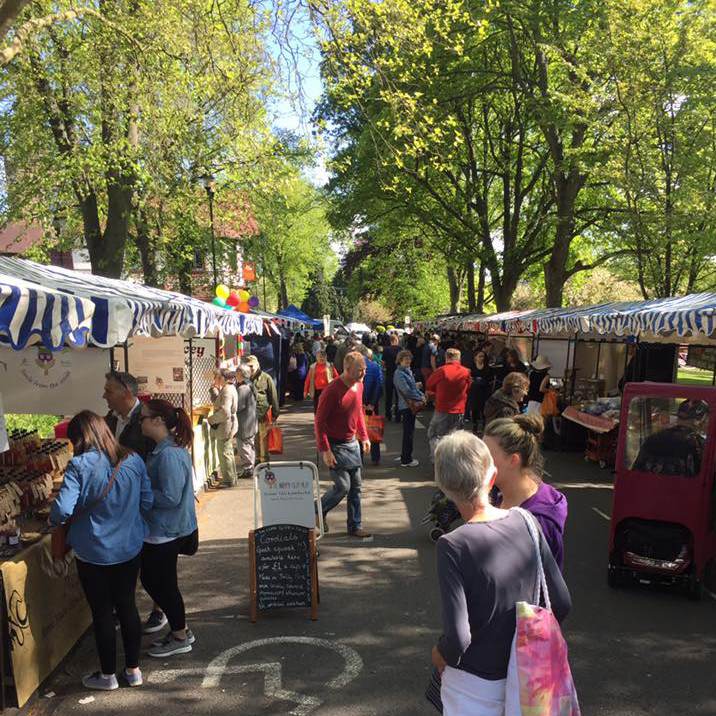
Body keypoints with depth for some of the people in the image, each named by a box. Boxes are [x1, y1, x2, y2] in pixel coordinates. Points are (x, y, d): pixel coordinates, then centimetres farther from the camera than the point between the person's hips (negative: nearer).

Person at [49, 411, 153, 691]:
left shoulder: (79, 465, -18)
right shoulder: (133, 460, -5)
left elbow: (63, 509, -22)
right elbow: (148, 501, 0)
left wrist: (52, 519, 0)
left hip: (93, 552, -4)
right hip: (130, 548, 4)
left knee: (102, 612, 12)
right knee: (127, 605, 18)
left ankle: (108, 675, 29)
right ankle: (133, 669, 30)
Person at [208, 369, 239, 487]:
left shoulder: (227, 391, -20)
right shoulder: (228, 388, 12)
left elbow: (225, 412, -27)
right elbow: (216, 401, 17)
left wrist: (212, 419, -15)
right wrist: (214, 388, 8)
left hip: (225, 426, -11)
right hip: (229, 425, 11)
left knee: (224, 453, -3)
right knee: (228, 453, 18)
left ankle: (229, 480, 4)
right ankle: (232, 478, 27)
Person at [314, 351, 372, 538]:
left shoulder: (359, 385, 3)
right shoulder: (333, 390, -21)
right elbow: (319, 421, -19)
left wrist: (364, 436, 14)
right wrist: (325, 451, -22)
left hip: (352, 443, 7)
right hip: (335, 445, -7)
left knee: (355, 487, 10)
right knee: (343, 486, -8)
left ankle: (355, 526, 22)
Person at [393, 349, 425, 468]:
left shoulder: (408, 371, 12)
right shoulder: (399, 374, -17)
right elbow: (406, 391, -22)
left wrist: (421, 395, 2)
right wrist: (420, 397, -13)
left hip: (411, 405, 9)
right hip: (406, 406, -9)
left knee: (409, 432, 17)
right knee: (408, 433, -2)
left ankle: (406, 456, 29)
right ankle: (406, 460, 7)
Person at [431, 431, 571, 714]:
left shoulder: (453, 546, -25)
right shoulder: (524, 523, -12)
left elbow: (458, 637, -25)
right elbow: (562, 604, -4)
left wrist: (440, 654, -4)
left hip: (474, 684, -4)